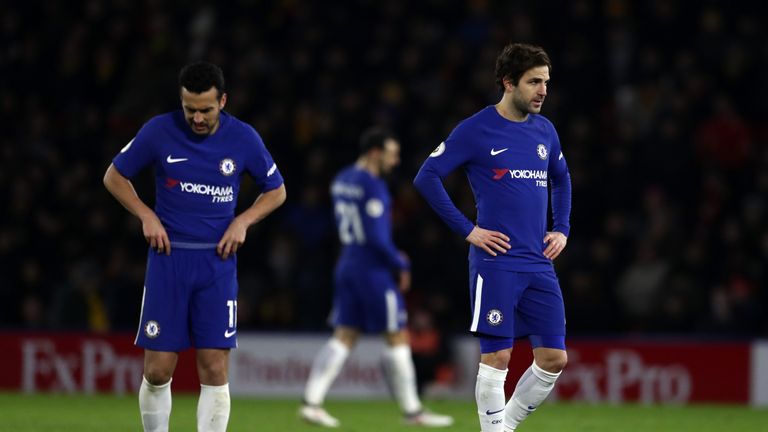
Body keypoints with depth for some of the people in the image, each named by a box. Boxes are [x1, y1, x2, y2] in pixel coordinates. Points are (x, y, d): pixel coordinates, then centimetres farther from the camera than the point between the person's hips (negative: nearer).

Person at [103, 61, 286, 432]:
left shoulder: (244, 138, -1)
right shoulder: (159, 131, -4)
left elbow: (276, 191, 12)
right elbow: (114, 177, 9)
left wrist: (243, 221, -4)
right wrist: (146, 216, -5)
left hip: (217, 261, 0)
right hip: (168, 258, 0)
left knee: (215, 371, -6)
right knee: (157, 371, -2)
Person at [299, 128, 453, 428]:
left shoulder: (341, 181, 10)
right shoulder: (373, 187, -17)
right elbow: (378, 236, -21)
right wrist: (400, 264, -7)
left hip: (348, 266, 8)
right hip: (374, 270, -8)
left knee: (343, 337, 8)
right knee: (397, 338, 1)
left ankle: (311, 402, -2)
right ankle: (412, 411, 7)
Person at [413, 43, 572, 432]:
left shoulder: (544, 130, 12)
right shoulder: (475, 131, -6)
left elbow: (561, 179, 30)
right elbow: (427, 177, -7)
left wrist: (561, 229, 15)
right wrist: (467, 230, -10)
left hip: (539, 264, 6)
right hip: (496, 264, -6)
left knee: (554, 359, 2)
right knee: (497, 357, -7)